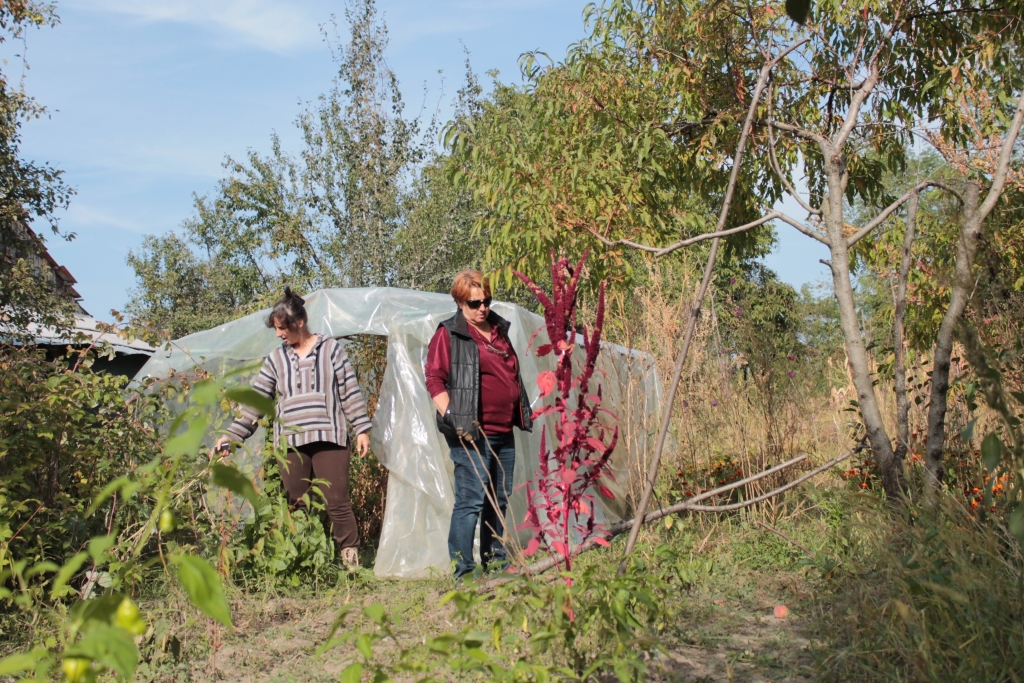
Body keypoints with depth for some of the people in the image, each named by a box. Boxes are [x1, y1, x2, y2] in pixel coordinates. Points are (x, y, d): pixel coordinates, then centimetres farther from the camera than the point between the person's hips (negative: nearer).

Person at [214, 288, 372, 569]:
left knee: (337, 501, -7)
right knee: (296, 506, 3)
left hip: (329, 438, -3)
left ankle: (351, 561, 3)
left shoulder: (330, 349, 5)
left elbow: (350, 391, 4)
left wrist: (361, 428, -1)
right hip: (291, 443, 3)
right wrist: (231, 435, 6)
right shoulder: (276, 360, 13)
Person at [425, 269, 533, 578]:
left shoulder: (499, 329, 17)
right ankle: (462, 570, -3)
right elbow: (434, 379, -8)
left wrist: (523, 413, 21)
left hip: (504, 431, 7)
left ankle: (495, 560, 24)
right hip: (472, 435, -7)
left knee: (499, 500, 13)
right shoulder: (448, 334, -3)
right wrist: (451, 418, -17)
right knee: (471, 501, -9)